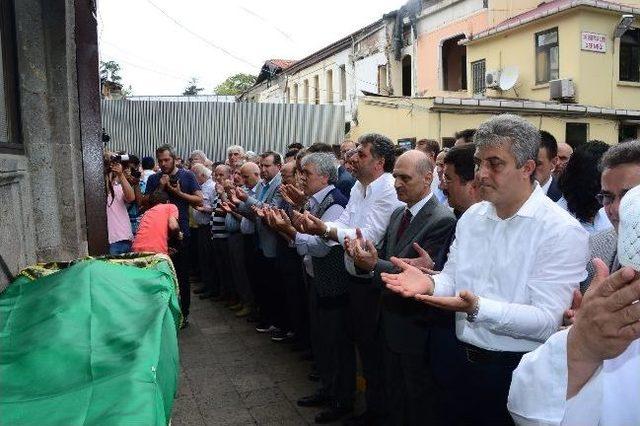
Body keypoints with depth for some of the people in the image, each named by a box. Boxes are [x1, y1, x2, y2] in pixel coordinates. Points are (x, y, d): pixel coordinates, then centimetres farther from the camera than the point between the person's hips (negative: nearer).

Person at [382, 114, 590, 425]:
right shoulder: (472, 216, 4)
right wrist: (430, 284, -15)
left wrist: (477, 308, -33)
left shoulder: (563, 232, -15)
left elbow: (547, 321, -21)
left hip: (518, 374, -5)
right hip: (464, 362, 5)